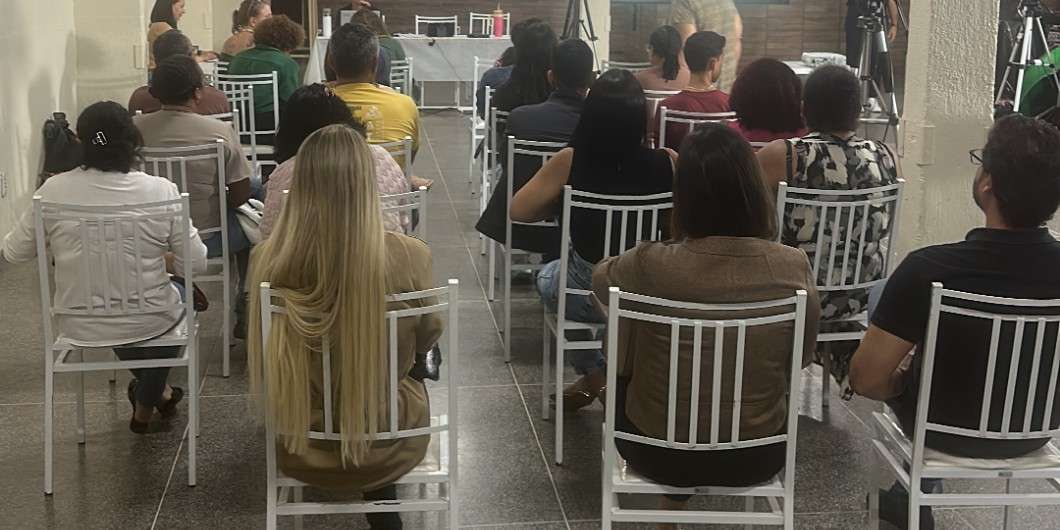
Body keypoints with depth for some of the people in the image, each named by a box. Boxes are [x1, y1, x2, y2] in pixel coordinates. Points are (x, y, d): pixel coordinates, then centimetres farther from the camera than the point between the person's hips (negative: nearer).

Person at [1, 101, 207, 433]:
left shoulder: (53, 191, -14)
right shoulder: (161, 190, -17)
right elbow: (196, 263, -11)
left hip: (79, 326, 2)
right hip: (147, 323, -2)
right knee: (176, 295, 34)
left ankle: (152, 392, 48)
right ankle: (145, 406, 42)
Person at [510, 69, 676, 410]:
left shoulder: (570, 162, -21)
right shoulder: (667, 163, -19)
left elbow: (518, 210, -11)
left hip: (586, 298, -1)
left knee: (547, 276, 34)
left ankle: (593, 374, 32)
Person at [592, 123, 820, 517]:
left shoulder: (650, 265, -23)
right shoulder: (793, 267, -17)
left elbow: (600, 277, 3)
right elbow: (802, 359, 1)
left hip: (659, 452, -1)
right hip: (757, 456, 2)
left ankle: (674, 497, 48)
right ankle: (676, 497, 48)